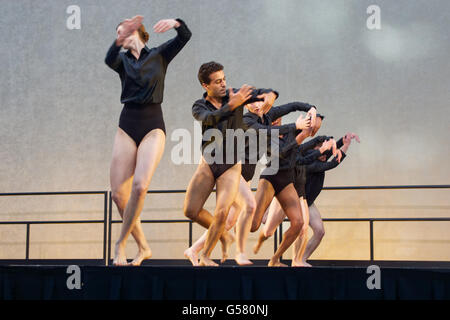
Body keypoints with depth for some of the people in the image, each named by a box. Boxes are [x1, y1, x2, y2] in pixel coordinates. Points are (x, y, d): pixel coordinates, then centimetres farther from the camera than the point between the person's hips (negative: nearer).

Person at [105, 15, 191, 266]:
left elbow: (186, 36, -3)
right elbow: (109, 59, -10)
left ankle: (121, 243, -7)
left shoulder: (159, 55, 12)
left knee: (140, 186, -23)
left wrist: (175, 23, -24)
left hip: (153, 126, -3)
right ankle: (143, 247, 9)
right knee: (118, 193, -6)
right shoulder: (122, 60, 14)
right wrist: (120, 41, -30)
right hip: (127, 125, 3)